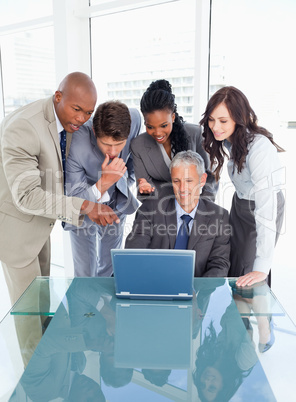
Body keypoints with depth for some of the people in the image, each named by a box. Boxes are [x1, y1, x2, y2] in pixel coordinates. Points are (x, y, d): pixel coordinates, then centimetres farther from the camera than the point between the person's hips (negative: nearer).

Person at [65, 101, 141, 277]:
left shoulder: (134, 119, -24)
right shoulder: (76, 146, -36)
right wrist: (105, 181, -41)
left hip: (115, 205, 4)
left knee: (109, 270, 17)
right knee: (86, 274, 5)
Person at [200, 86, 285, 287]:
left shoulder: (259, 146, -33)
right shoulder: (227, 140, -8)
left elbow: (266, 204, -38)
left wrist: (262, 268, -40)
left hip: (264, 210, -7)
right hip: (240, 202, 7)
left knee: (248, 274, 0)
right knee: (231, 267, 15)